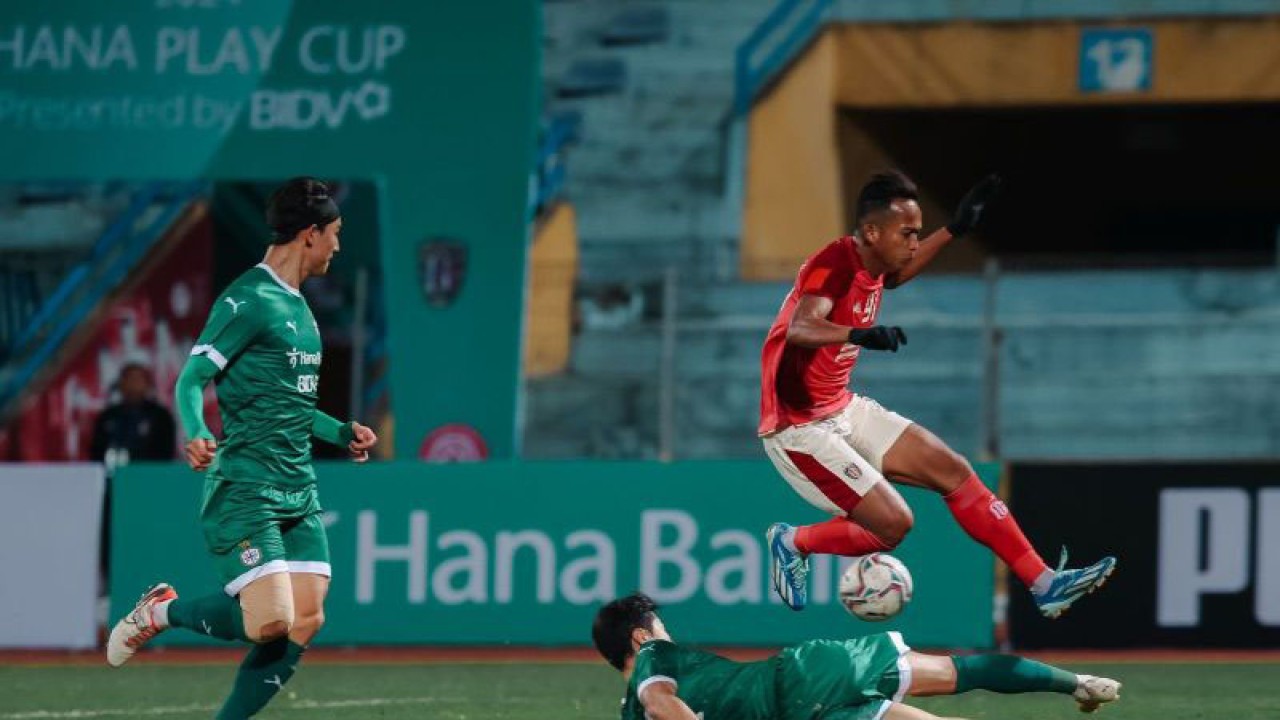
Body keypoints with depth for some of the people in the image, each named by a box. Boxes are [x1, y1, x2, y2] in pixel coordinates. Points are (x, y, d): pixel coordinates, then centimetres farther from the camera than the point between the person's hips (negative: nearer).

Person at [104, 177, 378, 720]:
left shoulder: (298, 307, 18)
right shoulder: (247, 302, -11)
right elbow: (191, 380, -15)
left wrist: (341, 433, 25)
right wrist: (196, 436, -32)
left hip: (298, 490, 9)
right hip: (244, 489, -9)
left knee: (305, 622, -3)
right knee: (271, 621, -19)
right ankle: (161, 611, 7)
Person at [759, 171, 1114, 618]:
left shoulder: (870, 267, 4)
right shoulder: (834, 265, -23)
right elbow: (799, 329, -42)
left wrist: (955, 229, 27)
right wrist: (859, 335, -61)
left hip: (844, 411, 10)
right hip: (798, 427, -10)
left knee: (952, 470, 3)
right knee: (892, 522, -17)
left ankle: (1044, 584, 7)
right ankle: (792, 543, 8)